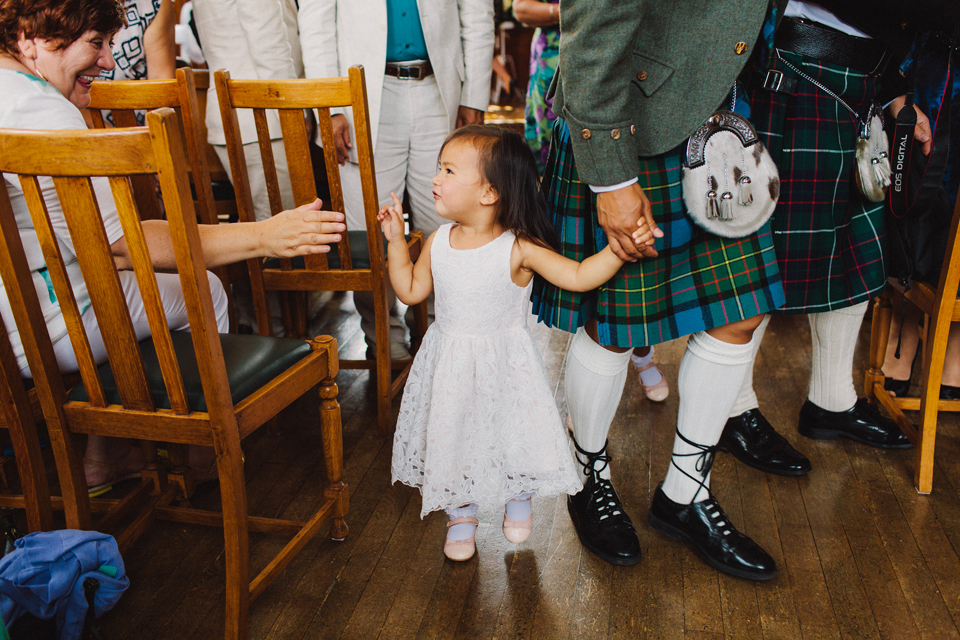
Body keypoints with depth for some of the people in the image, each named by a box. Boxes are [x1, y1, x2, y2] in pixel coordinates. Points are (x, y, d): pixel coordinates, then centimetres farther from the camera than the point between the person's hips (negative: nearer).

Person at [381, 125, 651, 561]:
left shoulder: (518, 249, -18)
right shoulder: (439, 242, -5)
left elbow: (578, 276, -19)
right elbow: (411, 291, 7)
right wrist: (396, 241, 2)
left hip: (503, 365, -3)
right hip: (450, 367, 4)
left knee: (514, 434, 12)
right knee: (451, 438, 13)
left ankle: (519, 501, 44)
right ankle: (461, 514, 40)